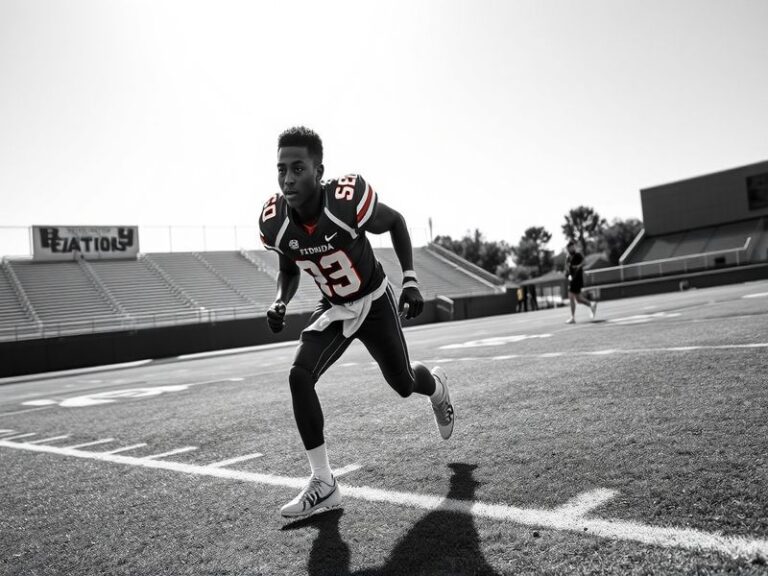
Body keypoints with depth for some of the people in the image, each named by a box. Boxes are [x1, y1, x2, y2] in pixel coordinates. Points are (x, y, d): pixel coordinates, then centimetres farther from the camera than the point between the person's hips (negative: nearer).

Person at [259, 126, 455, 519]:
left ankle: (436, 385, 50)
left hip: (374, 301, -3)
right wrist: (280, 302, -17)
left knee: (403, 383, 9)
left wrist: (410, 280, -17)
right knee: (299, 376, -17)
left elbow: (395, 223, -10)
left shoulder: (347, 200, -31)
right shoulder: (275, 222, -18)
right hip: (333, 308, 3)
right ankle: (323, 484, -7)